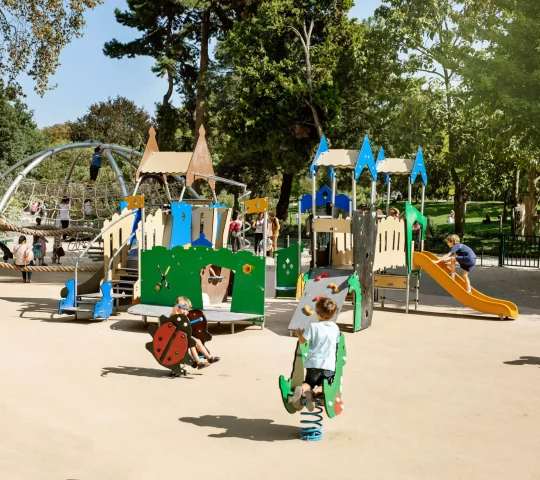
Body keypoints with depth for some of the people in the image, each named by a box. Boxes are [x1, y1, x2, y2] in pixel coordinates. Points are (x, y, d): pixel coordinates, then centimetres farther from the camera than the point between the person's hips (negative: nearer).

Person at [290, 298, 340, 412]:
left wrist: (299, 333, 22)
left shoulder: (313, 326, -5)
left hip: (314, 363, -1)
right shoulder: (335, 328, 7)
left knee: (309, 383, 16)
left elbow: (302, 340, 0)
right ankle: (315, 392, -25)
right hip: (329, 365, 1)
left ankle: (301, 389, -21)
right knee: (323, 386, 12)